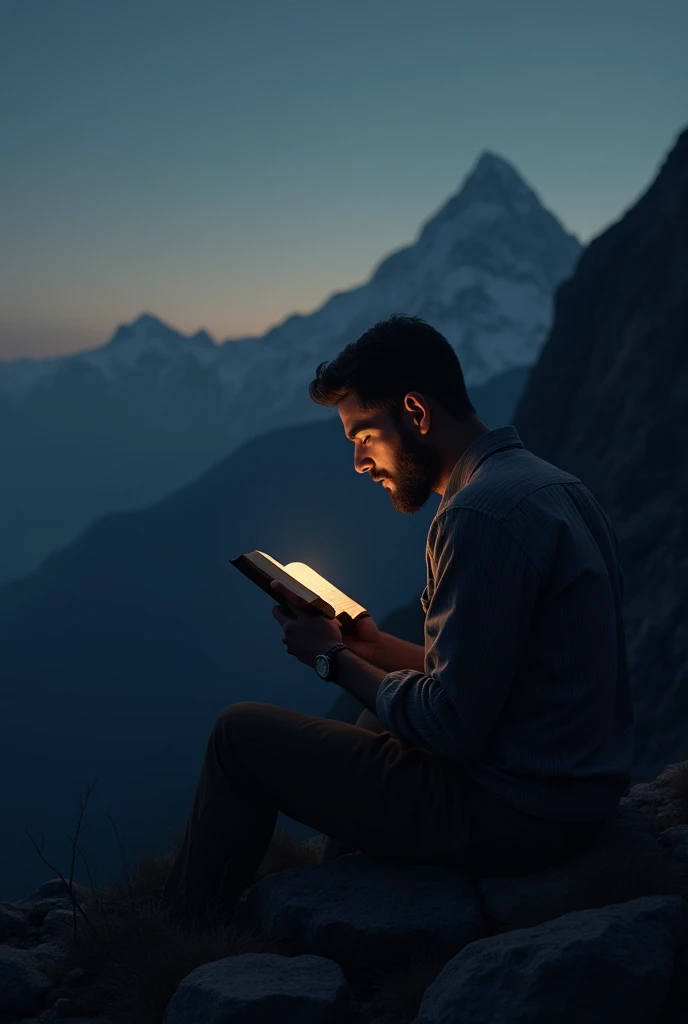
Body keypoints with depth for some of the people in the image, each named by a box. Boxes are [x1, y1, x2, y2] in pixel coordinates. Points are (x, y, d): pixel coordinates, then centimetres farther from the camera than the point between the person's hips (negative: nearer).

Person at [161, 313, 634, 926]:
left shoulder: (482, 516, -23)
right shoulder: (551, 485, 8)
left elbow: (452, 727, -23)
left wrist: (333, 659, -9)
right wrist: (373, 646, 8)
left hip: (511, 816, -10)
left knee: (240, 733, 3)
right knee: (381, 712, 34)